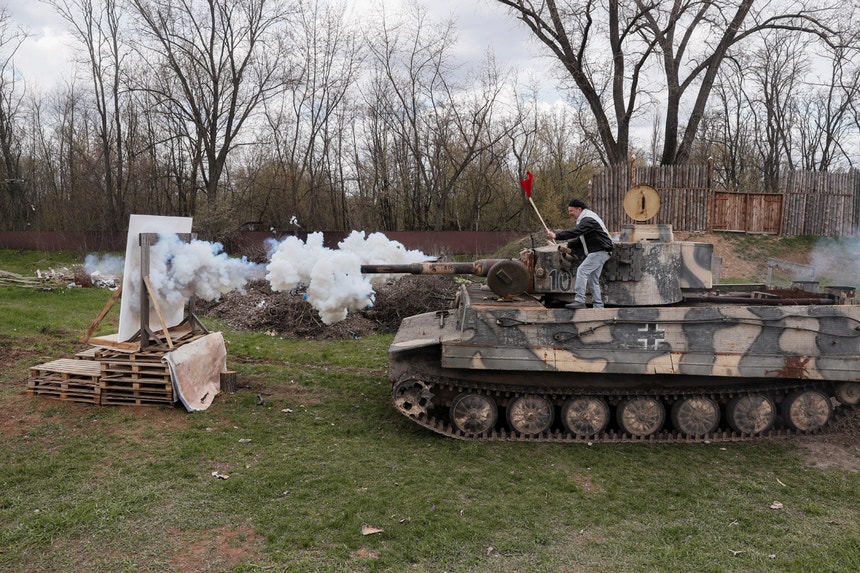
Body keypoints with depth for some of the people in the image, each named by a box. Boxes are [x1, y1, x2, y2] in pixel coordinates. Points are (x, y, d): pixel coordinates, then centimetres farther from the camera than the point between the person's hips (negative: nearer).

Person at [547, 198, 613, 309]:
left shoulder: (588, 220, -17)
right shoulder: (585, 219, 17)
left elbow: (575, 232, -33)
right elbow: (580, 239, 21)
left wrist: (557, 235, -36)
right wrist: (568, 246, 8)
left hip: (600, 251, -11)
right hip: (599, 251, 11)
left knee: (582, 271, -18)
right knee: (593, 279, 12)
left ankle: (579, 300, -22)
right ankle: (598, 306, 15)